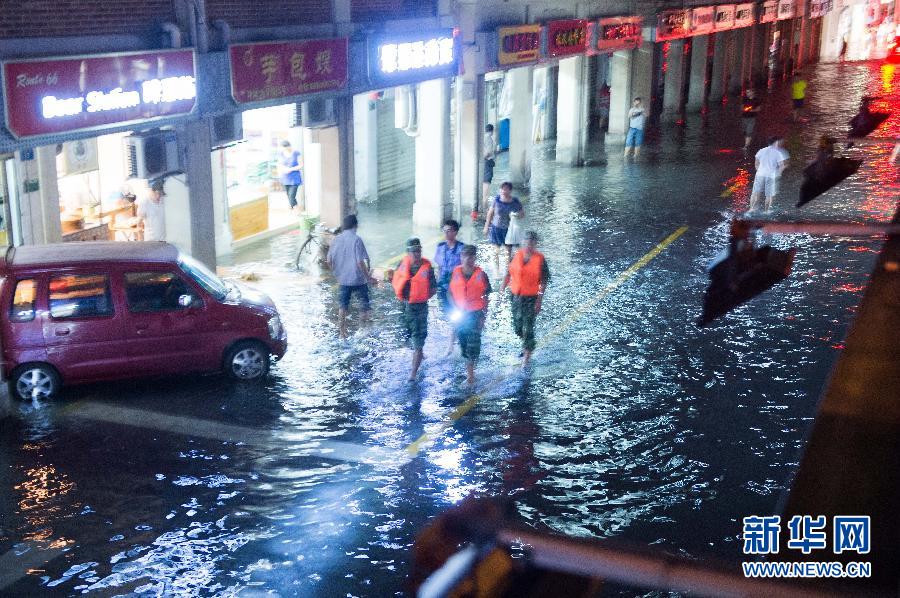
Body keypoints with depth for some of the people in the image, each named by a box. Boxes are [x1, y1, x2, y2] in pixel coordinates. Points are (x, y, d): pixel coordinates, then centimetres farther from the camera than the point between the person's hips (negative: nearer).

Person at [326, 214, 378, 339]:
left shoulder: (337, 239, -1)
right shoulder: (356, 239, -16)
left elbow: (329, 261, 3)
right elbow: (360, 262, -20)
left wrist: (336, 273, 19)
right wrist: (368, 277, -11)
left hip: (343, 278, 5)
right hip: (358, 278, -5)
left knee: (344, 304, 13)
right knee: (365, 300, 17)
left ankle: (341, 329, 13)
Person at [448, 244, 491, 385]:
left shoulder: (480, 275, -6)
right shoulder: (455, 273, 0)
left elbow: (486, 298, -1)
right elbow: (451, 293, 8)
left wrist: (484, 317, -4)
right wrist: (456, 309, -5)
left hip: (476, 314, -3)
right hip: (460, 314, 3)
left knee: (473, 343, -5)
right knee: (463, 342, 11)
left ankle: (470, 372, -1)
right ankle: (469, 367, 27)